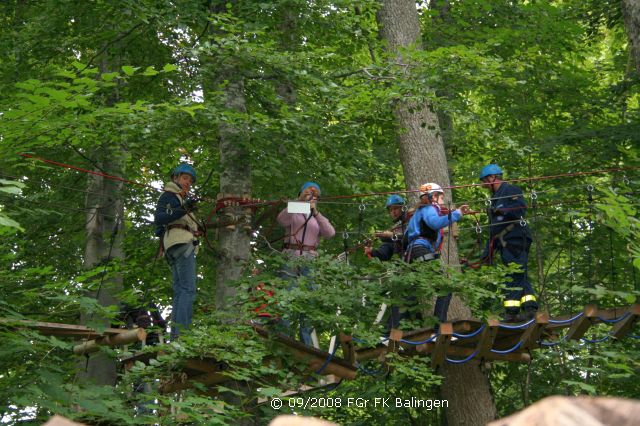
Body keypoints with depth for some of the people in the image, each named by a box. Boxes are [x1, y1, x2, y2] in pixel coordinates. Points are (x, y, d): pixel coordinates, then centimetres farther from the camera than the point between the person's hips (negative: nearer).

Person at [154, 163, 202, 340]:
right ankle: (181, 332, -29)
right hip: (181, 242, -10)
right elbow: (158, 218, -13)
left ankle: (175, 335, -2)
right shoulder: (169, 195, 3)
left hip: (177, 247, 10)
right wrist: (183, 210, -25)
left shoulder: (181, 199, 32)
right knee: (188, 289, -19)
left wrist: (197, 230, 18)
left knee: (180, 291, 3)